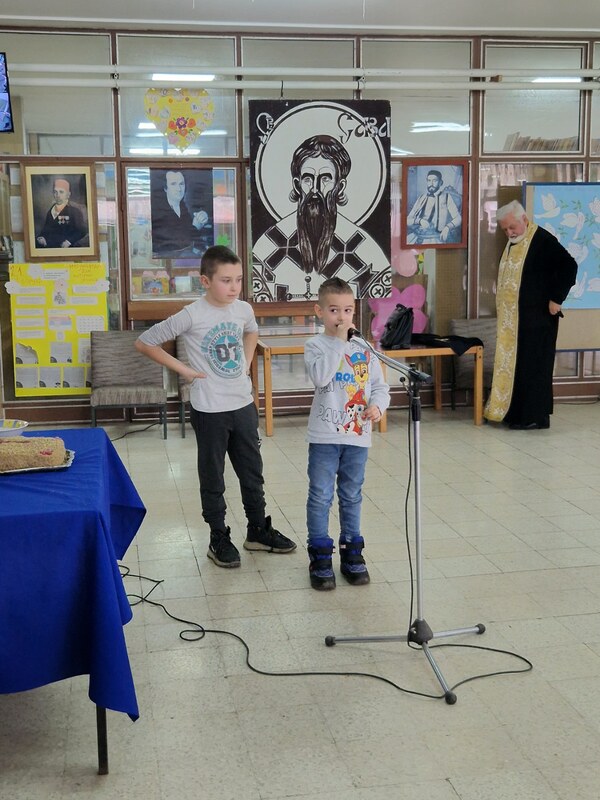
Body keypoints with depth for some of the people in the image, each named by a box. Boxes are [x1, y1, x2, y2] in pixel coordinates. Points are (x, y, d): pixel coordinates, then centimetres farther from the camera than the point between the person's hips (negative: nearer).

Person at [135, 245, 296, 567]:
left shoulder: (244, 309, -1)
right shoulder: (191, 316, -16)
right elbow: (144, 342, -11)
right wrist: (182, 369, -12)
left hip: (243, 405, 5)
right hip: (210, 410, -5)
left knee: (252, 471, 16)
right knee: (213, 477, 9)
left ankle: (258, 530, 32)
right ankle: (219, 538, 23)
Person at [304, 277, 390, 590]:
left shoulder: (364, 348, 6)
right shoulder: (316, 345, -6)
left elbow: (379, 385, 10)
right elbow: (320, 376, -25)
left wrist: (377, 405, -11)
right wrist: (338, 341, -22)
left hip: (357, 436, 3)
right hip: (324, 436, -3)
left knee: (351, 496, 15)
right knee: (320, 497, 3)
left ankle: (351, 553, 27)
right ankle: (320, 558, 14)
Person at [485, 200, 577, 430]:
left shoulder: (543, 240, -13)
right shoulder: (513, 243, 13)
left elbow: (569, 266, -18)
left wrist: (556, 299, -18)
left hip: (536, 317, -9)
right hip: (512, 318, 9)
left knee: (533, 365, -4)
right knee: (512, 363, 11)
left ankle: (536, 416, 3)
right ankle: (515, 412, 19)